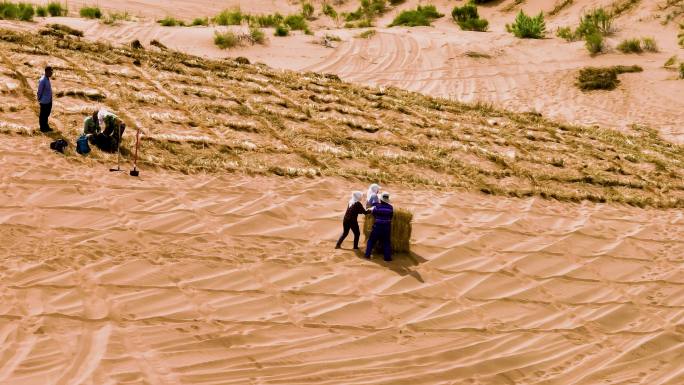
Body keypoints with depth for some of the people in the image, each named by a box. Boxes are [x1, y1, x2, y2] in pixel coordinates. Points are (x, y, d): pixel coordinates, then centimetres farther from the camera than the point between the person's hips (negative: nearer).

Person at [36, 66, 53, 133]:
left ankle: (46, 126, 36)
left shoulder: (47, 79, 3)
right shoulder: (42, 81, -25)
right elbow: (39, 91, -18)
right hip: (44, 101, -9)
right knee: (43, 115, 7)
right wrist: (39, 100, -8)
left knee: (47, 114, 21)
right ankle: (43, 128, 21)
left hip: (49, 100, 9)